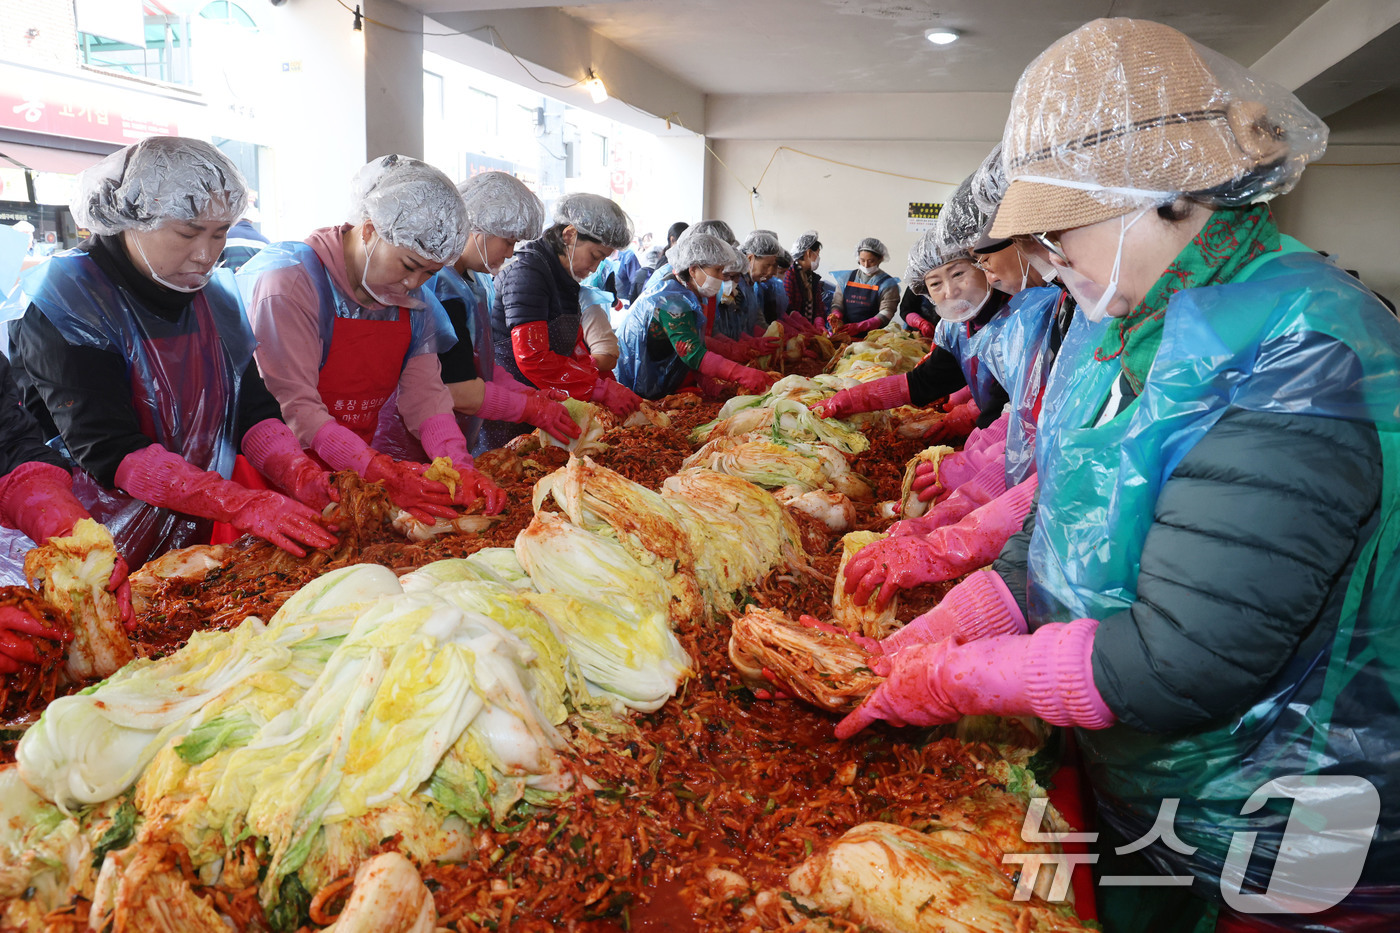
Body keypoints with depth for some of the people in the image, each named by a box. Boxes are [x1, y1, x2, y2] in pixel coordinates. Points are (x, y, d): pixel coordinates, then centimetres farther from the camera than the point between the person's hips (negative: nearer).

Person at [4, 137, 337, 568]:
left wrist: (302, 476, -17)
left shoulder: (215, 296, 8)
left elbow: (253, 411, 4)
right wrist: (245, 505, -30)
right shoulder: (65, 302, -11)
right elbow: (110, 451, -20)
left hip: (197, 541, 5)